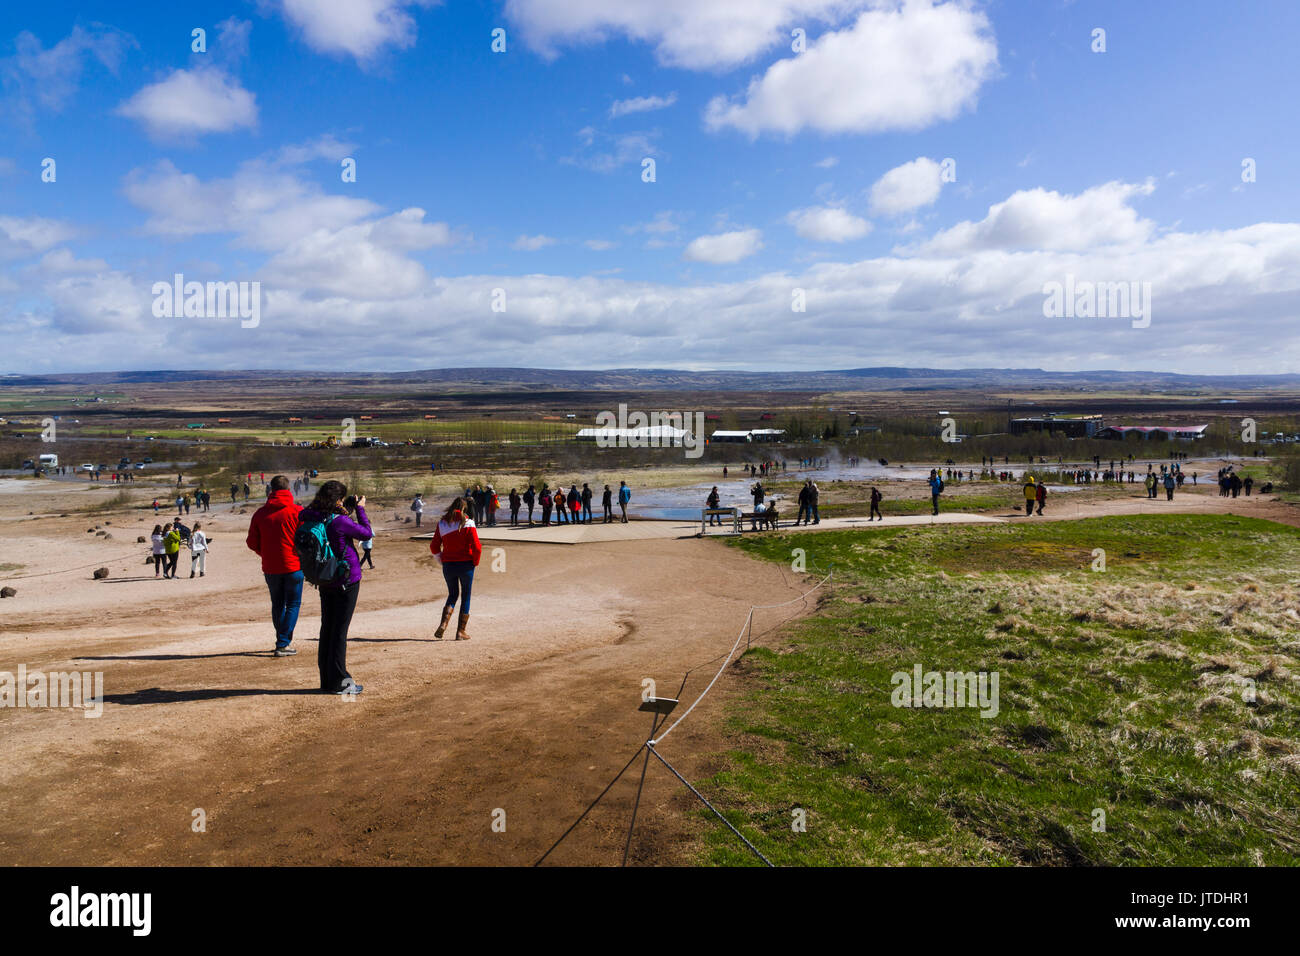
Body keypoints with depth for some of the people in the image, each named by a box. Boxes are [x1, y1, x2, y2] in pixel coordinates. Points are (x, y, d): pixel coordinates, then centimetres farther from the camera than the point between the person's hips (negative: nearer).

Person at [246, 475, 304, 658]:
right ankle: (283, 644, -2)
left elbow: (252, 543, 6)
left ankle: (283, 641, 22)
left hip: (270, 568, 3)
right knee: (293, 604, 5)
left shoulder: (260, 513, 1)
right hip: (293, 566, -3)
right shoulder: (297, 512, -9)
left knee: (277, 605, 16)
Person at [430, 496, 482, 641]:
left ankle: (443, 624, -1)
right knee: (465, 597, 10)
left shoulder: (442, 524, 2)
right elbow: (477, 547, -13)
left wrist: (441, 559, 15)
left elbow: (434, 546, 1)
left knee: (452, 595, 20)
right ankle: (460, 631, 11)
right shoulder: (468, 524, -8)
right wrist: (475, 562, 2)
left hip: (448, 565, 3)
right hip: (466, 565, -3)